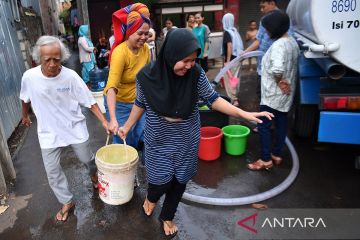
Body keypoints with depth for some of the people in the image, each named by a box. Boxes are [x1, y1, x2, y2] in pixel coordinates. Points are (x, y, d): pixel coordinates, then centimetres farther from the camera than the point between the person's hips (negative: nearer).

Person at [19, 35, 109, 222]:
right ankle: (67, 202, 28)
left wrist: (104, 121, -21)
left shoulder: (71, 76, -19)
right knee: (52, 171, 6)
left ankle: (94, 175, 52)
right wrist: (25, 116, 23)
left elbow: (89, 102, -12)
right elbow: (25, 99, 7)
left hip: (75, 128, -1)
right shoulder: (29, 77, -14)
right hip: (48, 132, 2)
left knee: (87, 159, 16)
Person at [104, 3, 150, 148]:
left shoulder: (145, 48, -6)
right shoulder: (120, 52, -26)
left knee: (143, 137, 13)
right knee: (123, 142, 6)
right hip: (119, 103, -5)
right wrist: (113, 119, -44)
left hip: (139, 101, 6)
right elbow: (111, 87, -34)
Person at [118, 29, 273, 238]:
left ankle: (167, 217, 45)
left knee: (180, 181, 15)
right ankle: (151, 198, 49)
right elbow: (140, 104, -1)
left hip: (186, 141, 2)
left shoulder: (196, 74, -17)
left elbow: (212, 98, -8)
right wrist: (127, 126, 7)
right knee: (161, 181, 8)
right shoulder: (147, 76, -17)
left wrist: (243, 113, -15)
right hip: (159, 141, -1)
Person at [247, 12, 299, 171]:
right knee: (281, 123, 15)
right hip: (286, 93, 10)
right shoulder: (292, 42, 10)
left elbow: (277, 69, -38)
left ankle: (266, 160, 8)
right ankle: (277, 154, 29)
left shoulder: (278, 45, -22)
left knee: (264, 125, 0)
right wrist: (283, 82, 8)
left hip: (273, 94, -10)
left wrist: (279, 82, -21)